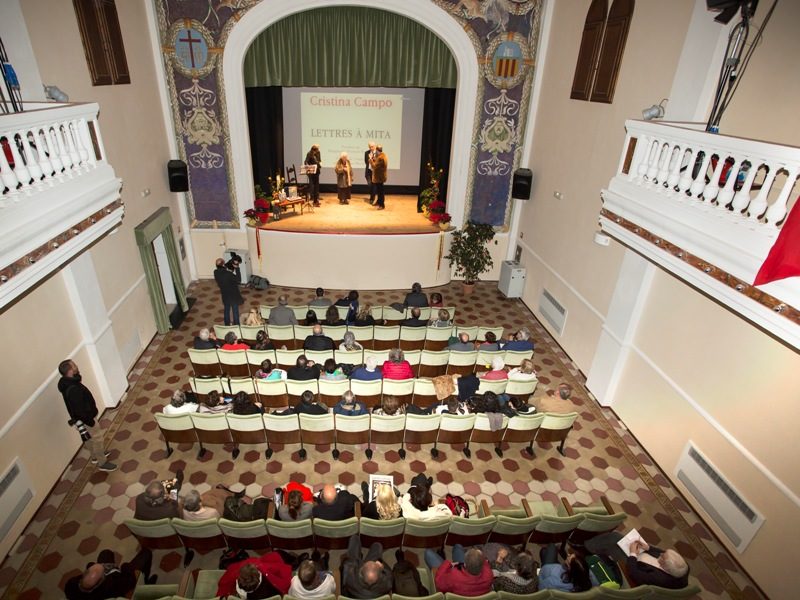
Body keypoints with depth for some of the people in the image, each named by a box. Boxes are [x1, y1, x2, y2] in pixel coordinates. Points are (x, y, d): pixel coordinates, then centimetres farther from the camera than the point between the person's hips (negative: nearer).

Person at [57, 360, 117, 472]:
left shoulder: (68, 383, -4)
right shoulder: (72, 389, -37)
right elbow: (79, 409, -31)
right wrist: (90, 421, -20)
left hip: (84, 417, 10)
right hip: (85, 419, -10)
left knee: (90, 439, 28)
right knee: (97, 439, 9)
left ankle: (96, 456, 49)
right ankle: (102, 463, 26)